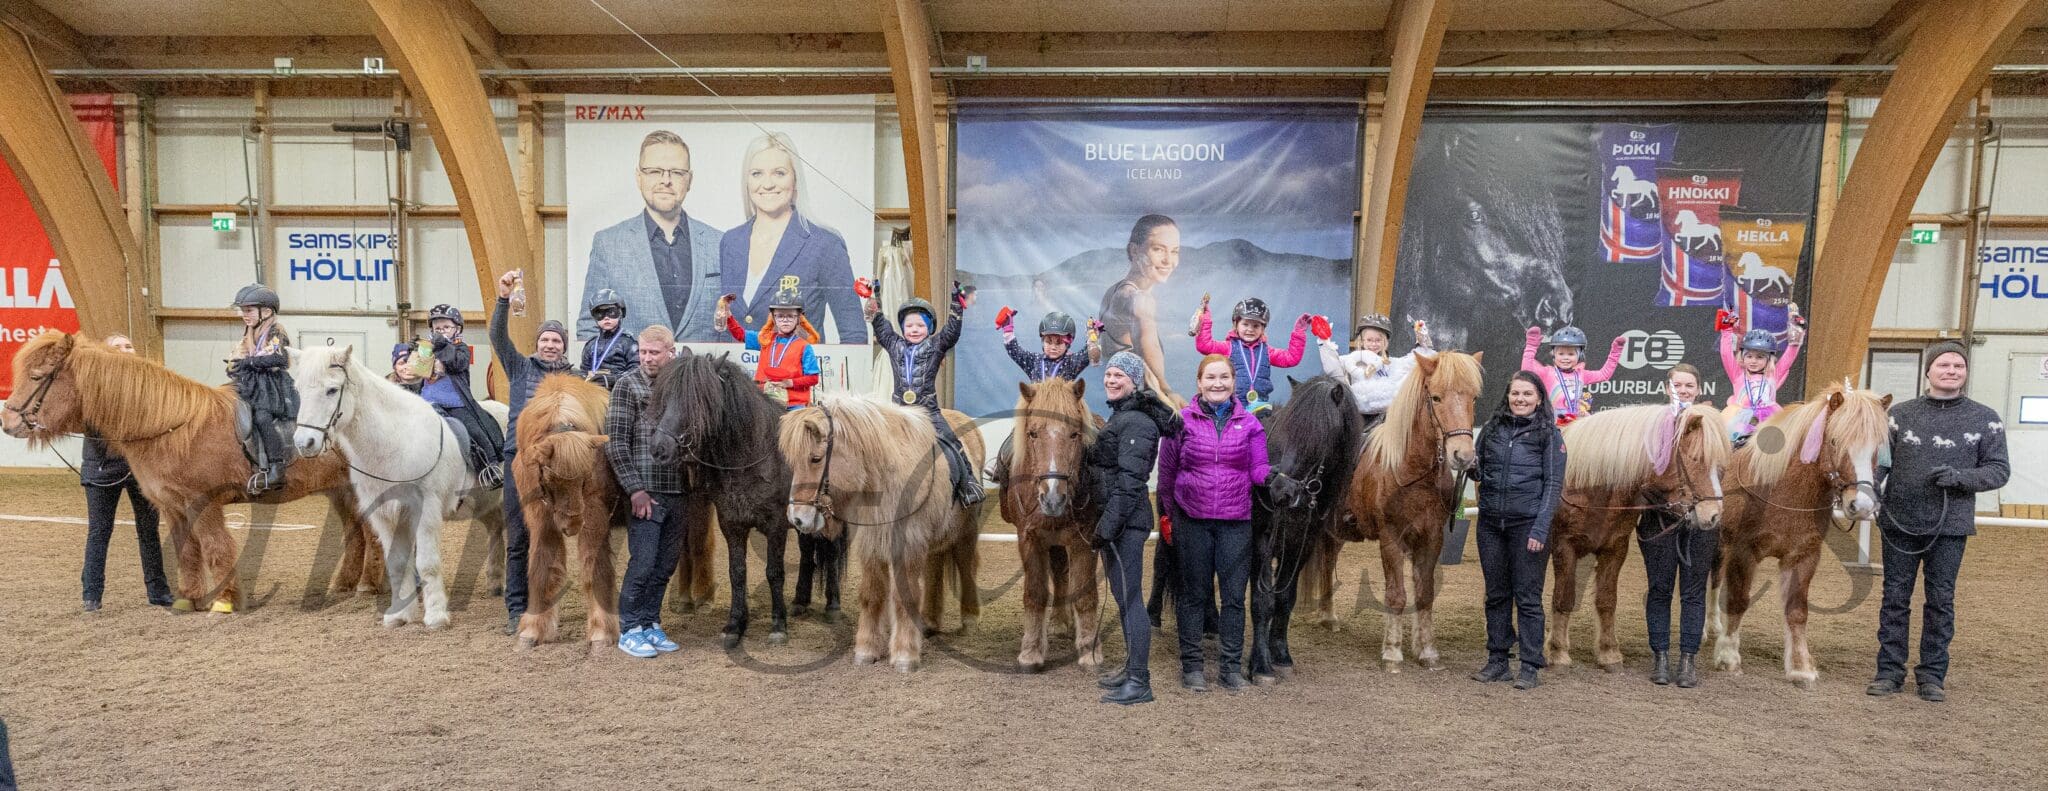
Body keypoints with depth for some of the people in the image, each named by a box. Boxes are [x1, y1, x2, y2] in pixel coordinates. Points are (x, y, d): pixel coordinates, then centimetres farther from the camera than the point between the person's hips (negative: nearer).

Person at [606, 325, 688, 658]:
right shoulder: (628, 384, -4)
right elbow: (616, 443, -7)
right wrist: (635, 489, -12)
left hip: (679, 492, 5)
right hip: (647, 492, -5)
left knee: (666, 563, 12)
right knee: (642, 563, -2)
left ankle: (650, 624, 24)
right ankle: (630, 630, 12)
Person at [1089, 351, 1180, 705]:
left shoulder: (1137, 422, -15)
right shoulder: (1120, 416, 17)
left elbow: (1130, 479, -21)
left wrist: (1109, 522, -24)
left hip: (1125, 520, -11)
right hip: (1115, 519, 11)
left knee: (1129, 597, -6)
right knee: (1123, 595, 17)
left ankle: (1139, 683, -1)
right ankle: (1132, 668, 28)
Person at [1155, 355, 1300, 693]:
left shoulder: (1249, 423, 4)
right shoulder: (1182, 421, -1)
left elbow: (1258, 468, 0)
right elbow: (1167, 471, 3)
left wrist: (1273, 478, -23)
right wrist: (1168, 514, 4)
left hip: (1236, 521, 1)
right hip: (1192, 520, -1)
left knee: (1234, 594, 5)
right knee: (1194, 594, 8)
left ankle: (1230, 667, 16)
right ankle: (1191, 665, 18)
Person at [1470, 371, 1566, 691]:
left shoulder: (1549, 434, -3)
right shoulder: (1491, 429, 9)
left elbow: (1553, 484, -7)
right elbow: (1478, 471, 18)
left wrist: (1540, 529, -14)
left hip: (1528, 523, -4)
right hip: (1491, 523, 4)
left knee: (1528, 597, 1)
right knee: (1496, 594, 11)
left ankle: (1530, 667, 10)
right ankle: (1497, 661, 21)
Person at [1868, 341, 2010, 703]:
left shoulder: (1985, 419, 2)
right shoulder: (1901, 413, 4)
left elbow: (1999, 469, 1)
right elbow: (1880, 459, 1)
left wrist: (1961, 477, -18)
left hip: (1950, 526, 0)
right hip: (1899, 523, 1)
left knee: (1941, 601, 7)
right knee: (1895, 598, 6)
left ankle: (1933, 674, 18)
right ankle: (1890, 670, 14)